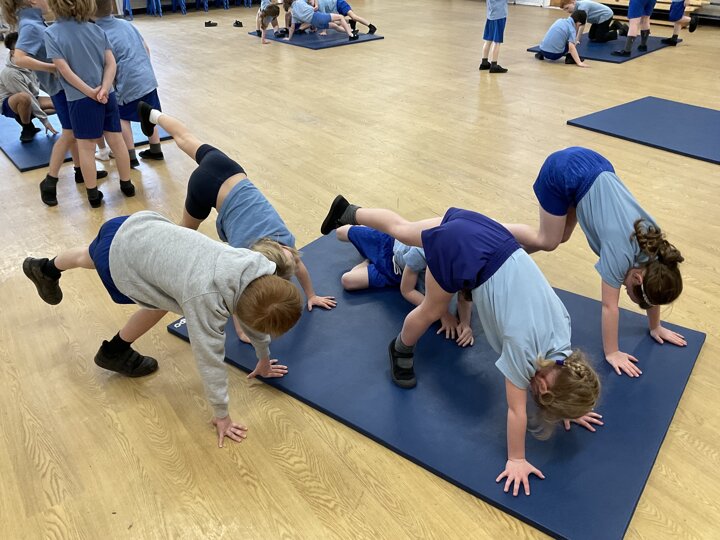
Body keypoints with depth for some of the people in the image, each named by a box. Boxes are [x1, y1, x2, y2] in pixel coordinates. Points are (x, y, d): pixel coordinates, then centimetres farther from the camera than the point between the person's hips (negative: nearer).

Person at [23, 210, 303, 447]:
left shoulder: (259, 268, -22)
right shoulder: (207, 298, -39)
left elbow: (255, 311, -2)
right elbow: (210, 358, -28)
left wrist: (264, 358, 11)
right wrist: (221, 415, -15)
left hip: (144, 226, 6)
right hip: (118, 249, -6)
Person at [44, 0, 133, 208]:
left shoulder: (52, 34, -8)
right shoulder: (96, 29, 3)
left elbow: (64, 69, -15)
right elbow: (111, 63, -4)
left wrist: (91, 93, -11)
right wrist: (103, 89, -12)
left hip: (80, 98, -3)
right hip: (107, 95, 4)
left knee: (86, 147, 6)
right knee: (116, 140, 13)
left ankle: (93, 194, 13)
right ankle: (127, 184, 23)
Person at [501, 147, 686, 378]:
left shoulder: (655, 244, -7)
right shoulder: (621, 252, -26)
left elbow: (652, 287, 8)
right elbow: (609, 306, -18)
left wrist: (656, 327, 18)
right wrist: (611, 352, -9)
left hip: (594, 166, 6)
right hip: (563, 172, -6)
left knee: (562, 237, 17)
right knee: (547, 242, 6)